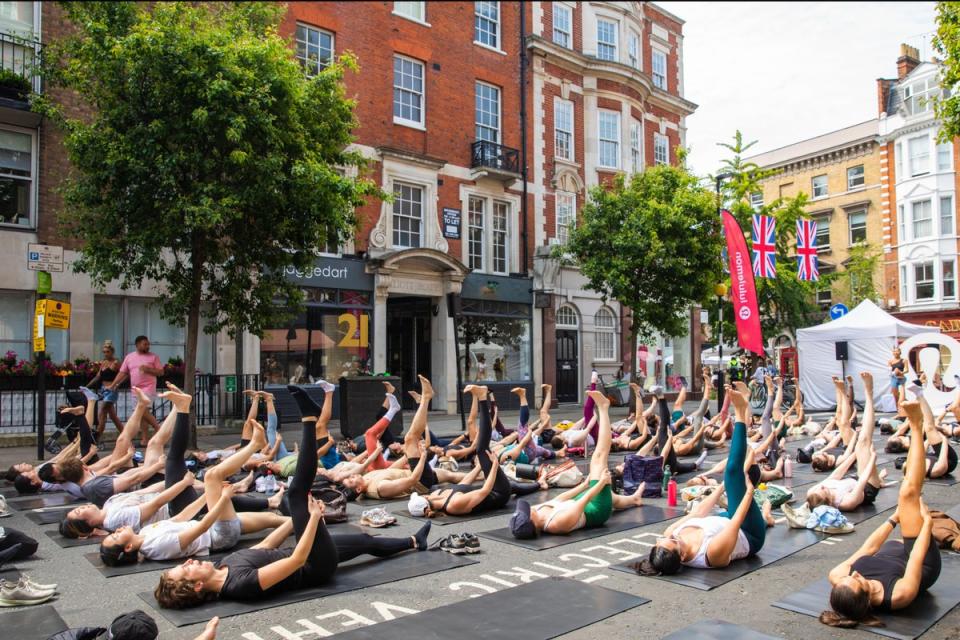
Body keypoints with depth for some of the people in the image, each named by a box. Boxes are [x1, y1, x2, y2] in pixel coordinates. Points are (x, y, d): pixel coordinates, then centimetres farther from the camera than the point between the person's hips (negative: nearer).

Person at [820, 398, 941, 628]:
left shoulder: (837, 578, -35)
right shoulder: (899, 595, -46)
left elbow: (868, 548, -20)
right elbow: (916, 558, -32)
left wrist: (894, 519, -6)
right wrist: (927, 522, -16)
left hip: (892, 550, 4)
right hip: (926, 562, -4)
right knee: (908, 493, -11)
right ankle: (916, 425, 6)